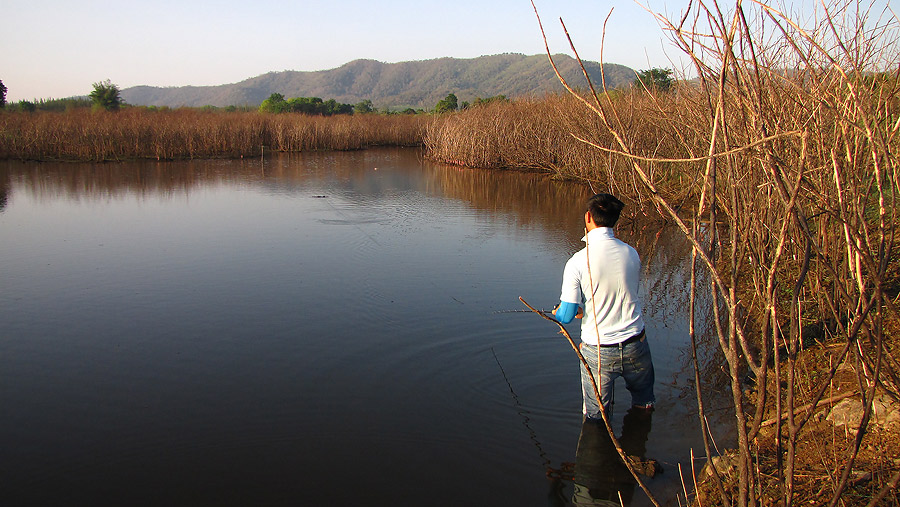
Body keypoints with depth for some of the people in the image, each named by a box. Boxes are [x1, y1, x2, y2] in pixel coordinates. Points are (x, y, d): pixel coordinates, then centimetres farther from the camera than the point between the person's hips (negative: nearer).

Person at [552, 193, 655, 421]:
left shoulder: (577, 262, -18)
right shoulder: (631, 253, -4)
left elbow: (566, 316, -13)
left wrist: (557, 312, 11)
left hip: (598, 352, -3)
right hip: (636, 346, 3)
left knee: (596, 416, 16)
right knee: (644, 403, 27)